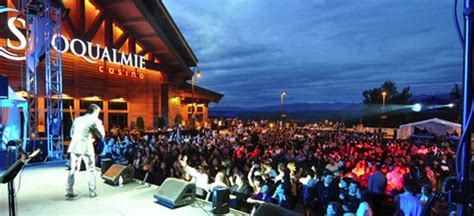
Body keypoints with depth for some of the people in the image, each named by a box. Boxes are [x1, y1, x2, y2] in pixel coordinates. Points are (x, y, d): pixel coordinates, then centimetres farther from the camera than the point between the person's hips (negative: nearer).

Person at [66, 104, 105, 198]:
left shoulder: (77, 119, 15)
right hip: (86, 147, -4)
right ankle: (92, 192, 10)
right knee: (91, 170, 8)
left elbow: (72, 134, 19)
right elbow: (101, 135, 1)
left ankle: (69, 191, 10)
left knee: (73, 169, 14)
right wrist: (100, 124, 14)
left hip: (74, 147, 5)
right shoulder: (94, 121, -1)